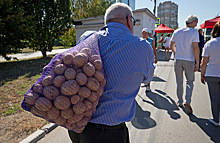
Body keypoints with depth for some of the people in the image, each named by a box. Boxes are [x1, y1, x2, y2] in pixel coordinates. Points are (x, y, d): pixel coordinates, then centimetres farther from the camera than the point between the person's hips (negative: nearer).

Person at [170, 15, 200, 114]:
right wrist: (197, 63, -10)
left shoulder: (177, 32, 5)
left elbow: (171, 45, 11)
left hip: (178, 60, 3)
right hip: (189, 61, -3)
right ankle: (187, 102, -2)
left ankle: (180, 102, 23)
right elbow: (195, 48, -14)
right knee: (190, 82, 12)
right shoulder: (194, 32, -7)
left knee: (179, 82, 13)